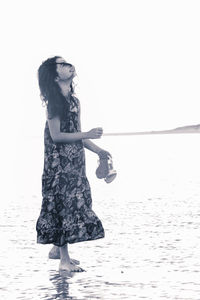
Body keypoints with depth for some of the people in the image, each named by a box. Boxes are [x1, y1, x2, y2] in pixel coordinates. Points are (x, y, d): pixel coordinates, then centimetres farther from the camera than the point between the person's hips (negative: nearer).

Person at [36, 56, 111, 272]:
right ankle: (64, 260, -6)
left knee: (73, 203, 12)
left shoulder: (73, 100, 12)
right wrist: (87, 135, -20)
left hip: (74, 161, 8)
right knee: (64, 204, -8)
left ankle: (57, 248, 25)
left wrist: (97, 150, 15)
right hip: (59, 162, -8)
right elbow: (56, 135, -18)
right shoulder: (55, 102, -12)